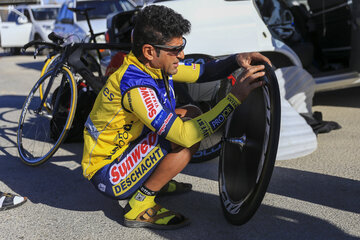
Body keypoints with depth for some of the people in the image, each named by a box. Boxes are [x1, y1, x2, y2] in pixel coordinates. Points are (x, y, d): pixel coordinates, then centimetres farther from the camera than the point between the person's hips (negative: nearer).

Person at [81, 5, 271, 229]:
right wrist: (235, 97, -33)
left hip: (124, 153, 9)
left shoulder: (156, 65, -4)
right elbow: (185, 135, -35)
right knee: (190, 133, -26)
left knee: (192, 114, 10)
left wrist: (236, 60, -11)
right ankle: (139, 206, -13)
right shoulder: (135, 85, -31)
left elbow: (202, 72, 7)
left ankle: (155, 182, 18)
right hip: (109, 175, -9)